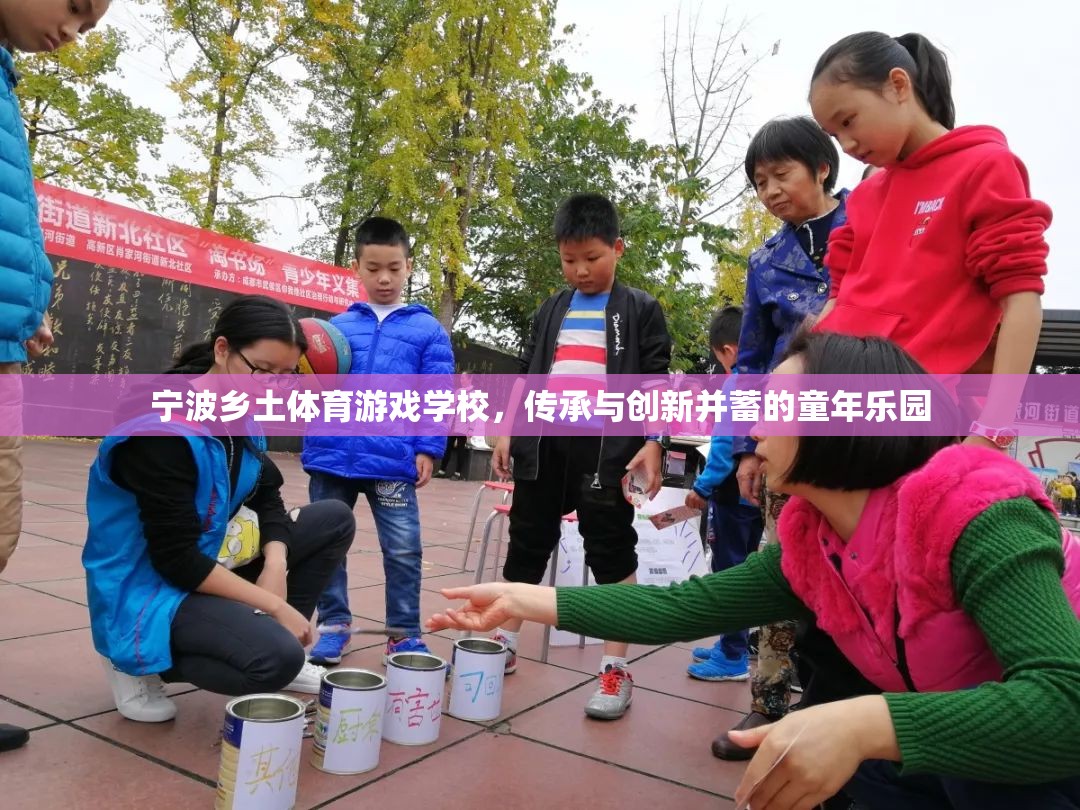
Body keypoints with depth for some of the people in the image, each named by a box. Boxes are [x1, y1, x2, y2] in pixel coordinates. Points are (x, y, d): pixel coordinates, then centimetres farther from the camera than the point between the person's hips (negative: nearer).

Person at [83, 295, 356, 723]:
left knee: (334, 519, 3)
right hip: (150, 586, -8)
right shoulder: (162, 430, -27)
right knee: (279, 658, -28)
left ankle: (272, 636, 10)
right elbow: (176, 560, -27)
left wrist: (275, 567, -14)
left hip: (212, 555, 8)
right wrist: (274, 605, -22)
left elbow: (266, 496, 5)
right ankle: (140, 661, -3)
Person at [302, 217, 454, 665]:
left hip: (393, 459, -2)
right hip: (332, 454, 3)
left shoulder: (427, 329, 4)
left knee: (404, 550, 0)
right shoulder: (337, 325, 11)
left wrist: (427, 448, -7)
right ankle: (334, 623, 28)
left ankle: (404, 633, 17)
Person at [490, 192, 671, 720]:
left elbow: (656, 384, -2)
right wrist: (508, 431, 10)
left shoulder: (640, 310, 3)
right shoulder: (551, 310, 15)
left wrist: (651, 444, -11)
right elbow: (527, 375, 17)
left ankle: (615, 669, 9)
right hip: (543, 441, 4)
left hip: (607, 446, -4)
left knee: (611, 551, 0)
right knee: (527, 544, 12)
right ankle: (504, 643, 27)